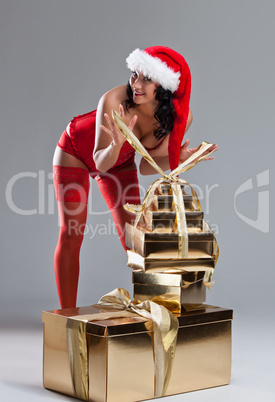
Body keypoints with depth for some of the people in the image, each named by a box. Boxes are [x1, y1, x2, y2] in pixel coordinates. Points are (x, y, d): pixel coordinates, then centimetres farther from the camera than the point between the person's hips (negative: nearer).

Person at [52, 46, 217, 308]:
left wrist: (177, 159, -32)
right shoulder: (114, 100, -37)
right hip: (76, 152, -3)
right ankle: (67, 314, 3)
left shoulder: (180, 117, -25)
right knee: (71, 234, -7)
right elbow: (100, 162, -32)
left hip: (120, 160, 3)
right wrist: (116, 144, -52)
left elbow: (146, 167, -14)